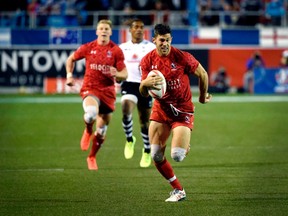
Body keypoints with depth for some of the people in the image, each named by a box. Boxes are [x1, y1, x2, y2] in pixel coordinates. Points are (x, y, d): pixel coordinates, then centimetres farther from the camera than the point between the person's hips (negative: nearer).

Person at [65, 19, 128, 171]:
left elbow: (124, 75, -1)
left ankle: (92, 157, 33)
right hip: (90, 88, -2)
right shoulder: (87, 48, 0)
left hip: (107, 91, 2)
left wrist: (116, 74, -23)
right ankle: (88, 131, -1)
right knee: (91, 112, -36)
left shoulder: (116, 51, -2)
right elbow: (71, 59, 18)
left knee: (101, 131, 9)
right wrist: (69, 75, 6)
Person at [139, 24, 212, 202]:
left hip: (182, 110, -4)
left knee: (177, 156, -15)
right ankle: (178, 190, 13)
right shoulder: (148, 60, -4)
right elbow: (143, 93, 0)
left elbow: (203, 74, 0)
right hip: (160, 109, 4)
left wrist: (203, 96, 14)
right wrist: (145, 84, -24)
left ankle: (185, 146, 25)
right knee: (156, 156, -5)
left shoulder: (182, 57, -15)